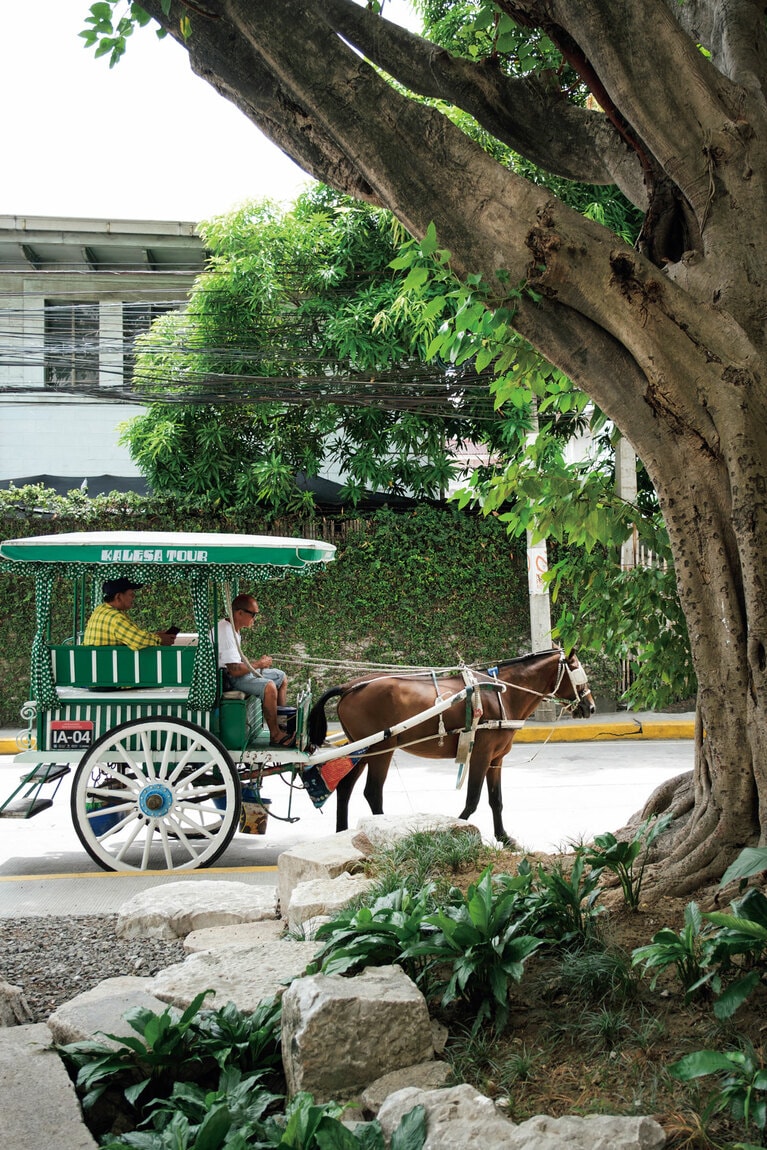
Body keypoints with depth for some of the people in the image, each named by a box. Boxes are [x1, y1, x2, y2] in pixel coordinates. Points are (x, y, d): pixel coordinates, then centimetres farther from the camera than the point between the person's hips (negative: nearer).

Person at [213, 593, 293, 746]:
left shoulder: (234, 628, 9)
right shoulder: (226, 632, -25)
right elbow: (235, 670, -28)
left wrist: (257, 662, 6)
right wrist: (259, 664, -13)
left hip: (235, 671, 11)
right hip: (228, 678, -11)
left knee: (281, 677, 13)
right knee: (269, 686, -31)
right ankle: (275, 735, -21)